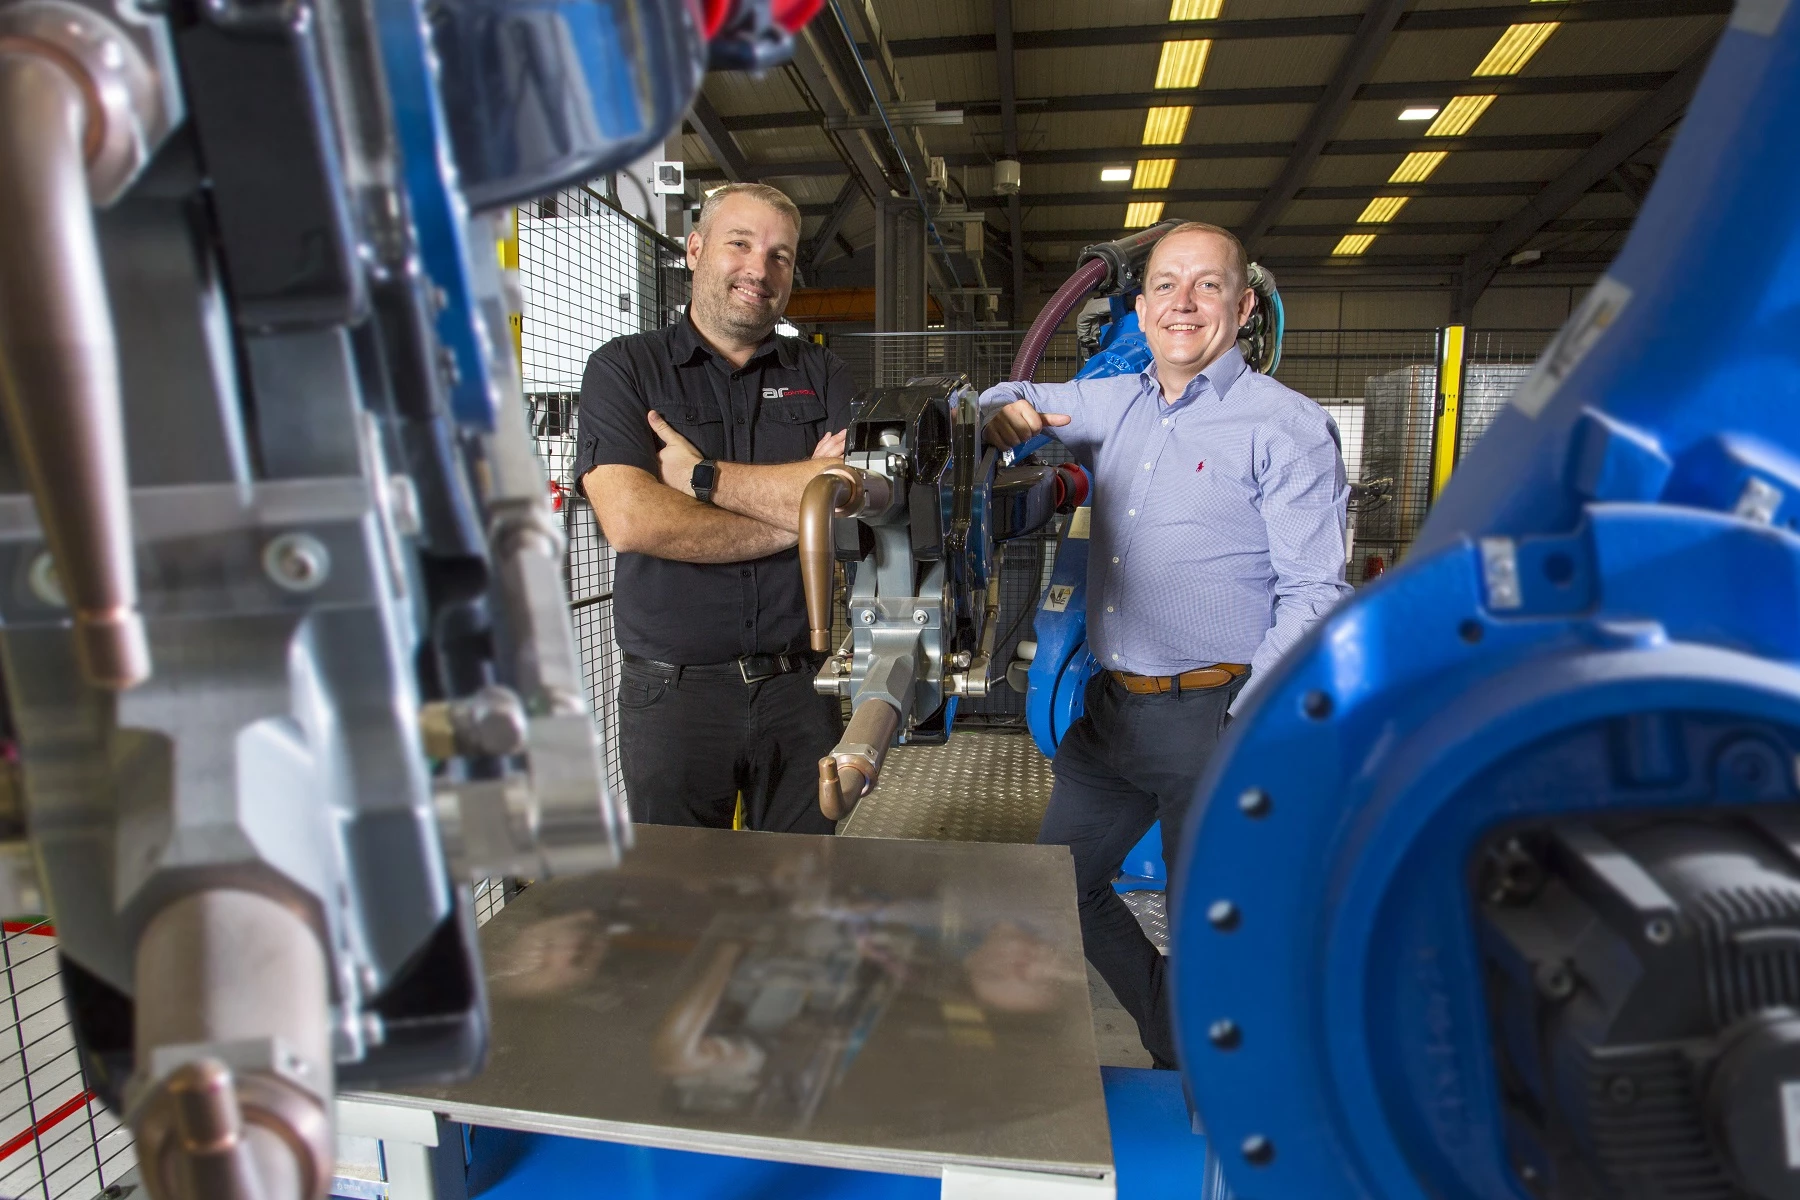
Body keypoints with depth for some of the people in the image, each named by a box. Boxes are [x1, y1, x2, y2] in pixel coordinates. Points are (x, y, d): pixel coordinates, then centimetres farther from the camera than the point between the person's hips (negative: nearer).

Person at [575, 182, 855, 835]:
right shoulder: (624, 367, 1)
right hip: (672, 691, -1)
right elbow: (631, 521, -16)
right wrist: (795, 514, -11)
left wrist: (701, 476, -11)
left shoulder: (822, 375, 8)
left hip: (799, 684, 2)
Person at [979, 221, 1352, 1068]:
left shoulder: (1287, 427, -7)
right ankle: (1174, 1044, 39)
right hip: (1110, 709, 7)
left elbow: (1313, 592, -11)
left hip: (1213, 718, -6)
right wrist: (1005, 413, 0)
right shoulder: (1112, 405, 11)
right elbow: (1018, 398, 26)